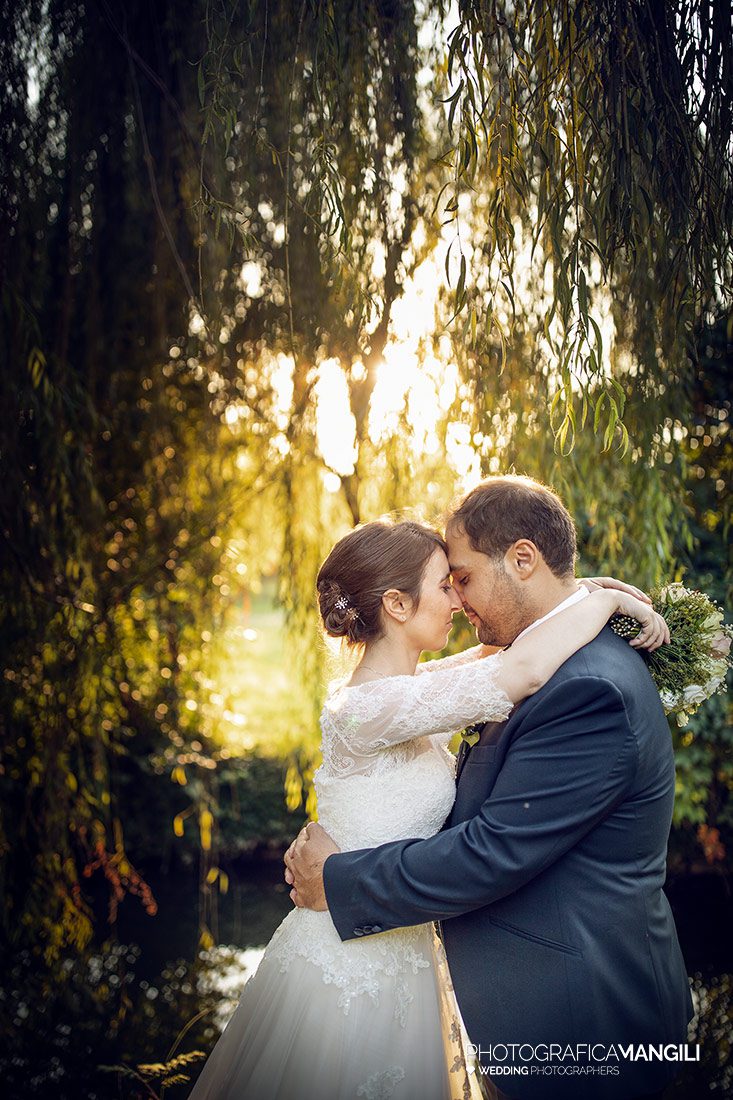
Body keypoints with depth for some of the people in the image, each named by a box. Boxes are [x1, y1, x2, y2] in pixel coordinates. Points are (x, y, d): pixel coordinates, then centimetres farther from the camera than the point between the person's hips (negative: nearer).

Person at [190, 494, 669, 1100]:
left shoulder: (407, 685, 2)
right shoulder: (366, 708, -26)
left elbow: (500, 654, 15)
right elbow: (523, 670, -35)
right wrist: (609, 596, -20)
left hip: (398, 954, 9)